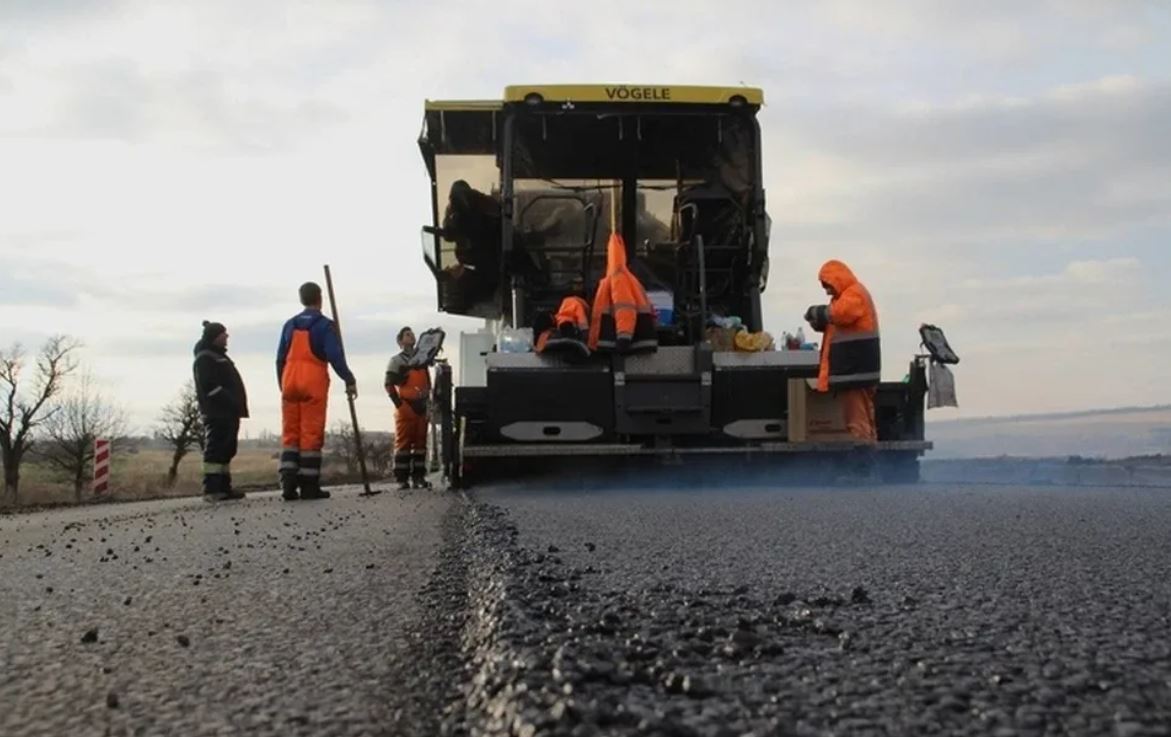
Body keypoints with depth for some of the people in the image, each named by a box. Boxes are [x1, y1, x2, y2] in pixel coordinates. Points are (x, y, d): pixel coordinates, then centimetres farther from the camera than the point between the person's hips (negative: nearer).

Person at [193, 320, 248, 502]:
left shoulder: (219, 356, 25)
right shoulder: (205, 358, -6)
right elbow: (209, 385, -18)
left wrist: (237, 407, 17)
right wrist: (230, 402, -22)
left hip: (228, 412, 10)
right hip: (217, 412, -10)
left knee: (227, 450, 10)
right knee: (215, 449, -12)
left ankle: (223, 487, 13)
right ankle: (211, 489, -14)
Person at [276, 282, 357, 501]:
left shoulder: (290, 325, 14)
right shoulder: (325, 325, -2)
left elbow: (280, 358, 15)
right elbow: (335, 356, -12)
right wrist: (349, 380, -7)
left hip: (290, 383, 5)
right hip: (314, 384, -5)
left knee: (290, 433, 7)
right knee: (311, 434, -3)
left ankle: (288, 483, -2)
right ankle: (309, 485, -2)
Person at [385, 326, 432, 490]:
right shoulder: (396, 361, 3)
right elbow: (389, 385, -5)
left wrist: (427, 403, 13)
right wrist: (400, 404, -12)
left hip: (421, 407, 5)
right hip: (405, 408, -5)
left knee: (420, 442, 5)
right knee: (403, 443, -6)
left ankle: (418, 477, 9)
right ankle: (402, 479, -5)